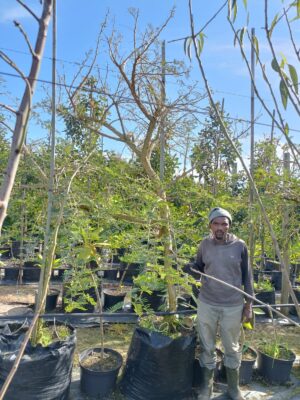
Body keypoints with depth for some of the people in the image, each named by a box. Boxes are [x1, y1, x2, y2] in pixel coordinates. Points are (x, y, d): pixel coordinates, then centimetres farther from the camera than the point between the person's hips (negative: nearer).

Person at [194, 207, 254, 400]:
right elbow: (197, 267, 9)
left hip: (233, 306, -1)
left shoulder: (240, 246, -9)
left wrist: (249, 304, 0)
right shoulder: (205, 244, -5)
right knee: (207, 347, 15)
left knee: (232, 348, 17)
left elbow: (247, 277, -1)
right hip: (207, 304, 1)